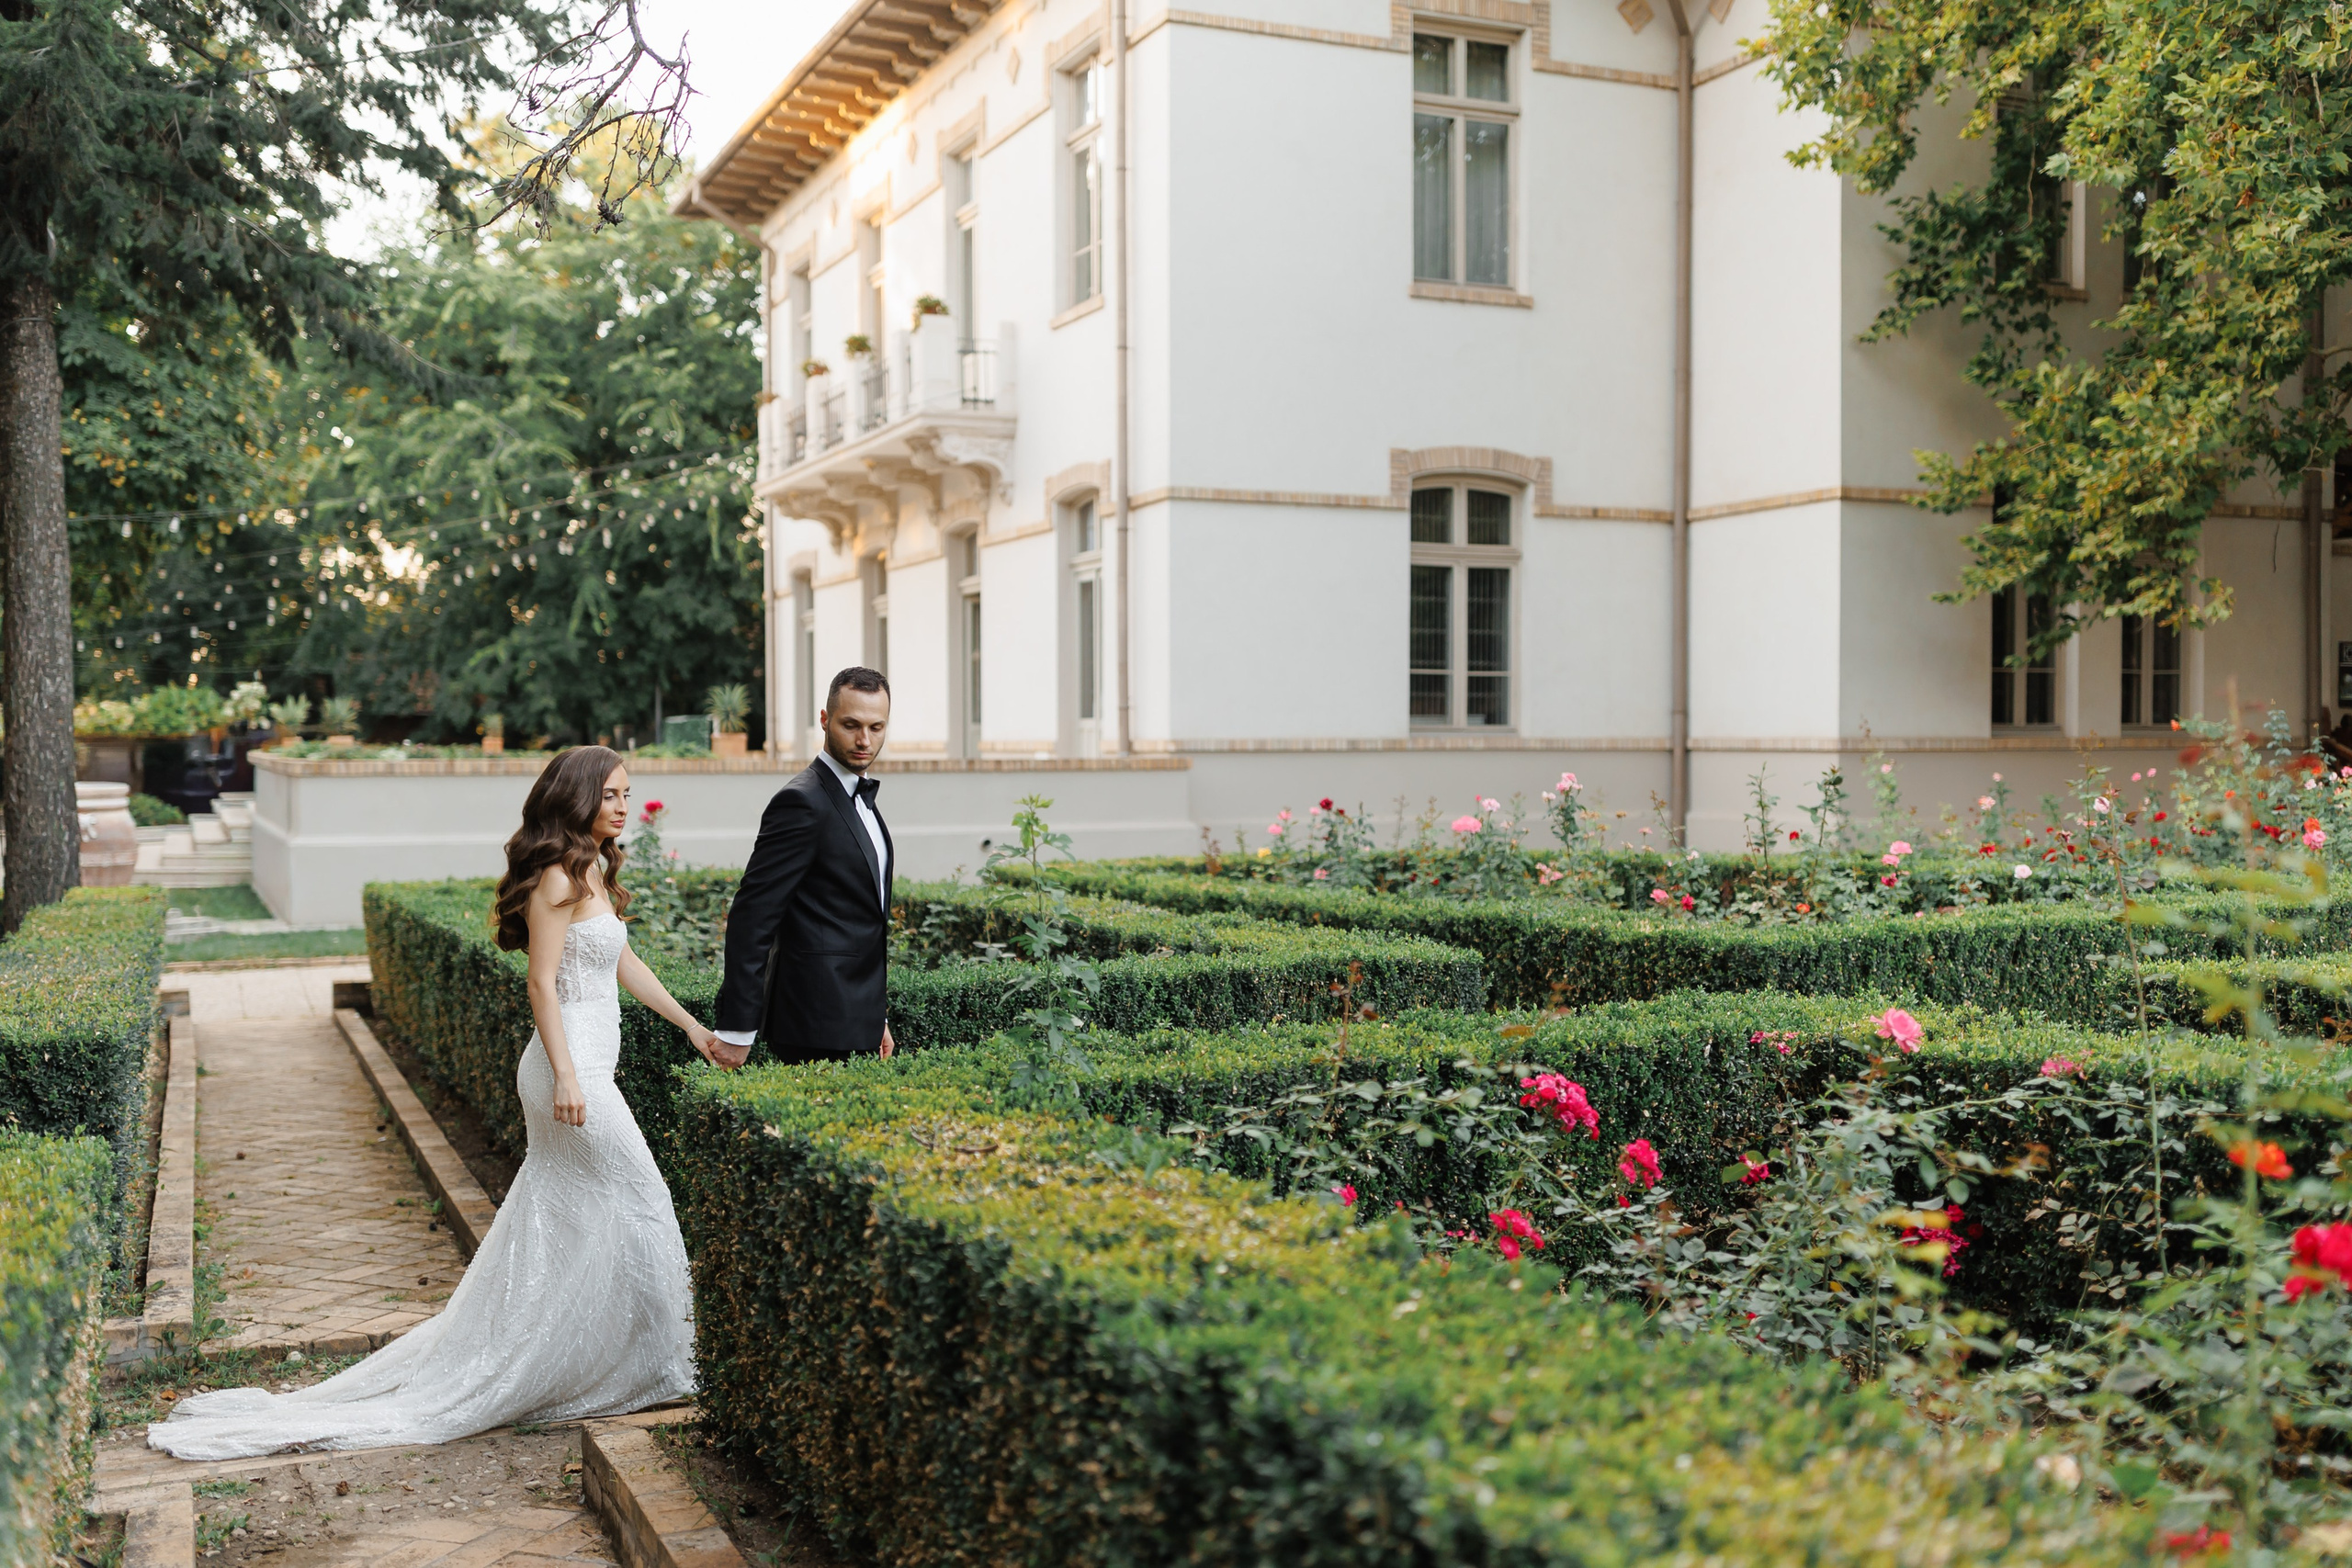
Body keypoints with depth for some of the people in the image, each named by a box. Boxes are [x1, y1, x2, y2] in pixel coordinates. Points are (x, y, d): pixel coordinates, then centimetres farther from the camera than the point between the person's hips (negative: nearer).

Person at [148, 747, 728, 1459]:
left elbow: (624, 964, 24)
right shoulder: (557, 875, -15)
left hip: (584, 1067, 10)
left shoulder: (595, 874, 15)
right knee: (639, 1202, -1)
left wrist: (690, 1025, 28)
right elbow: (543, 982, -18)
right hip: (572, 1067, -10)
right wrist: (566, 1076, -23)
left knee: (548, 1223, 13)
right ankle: (649, 1366, 11)